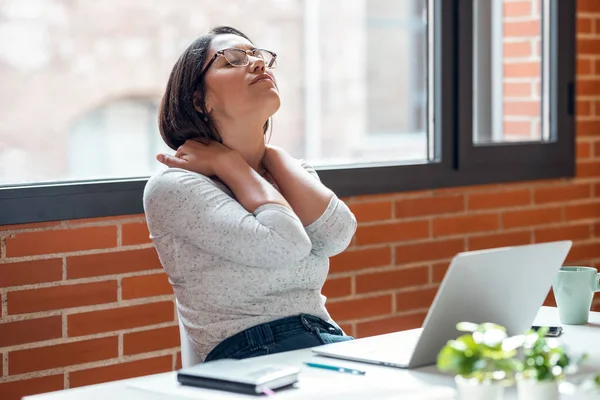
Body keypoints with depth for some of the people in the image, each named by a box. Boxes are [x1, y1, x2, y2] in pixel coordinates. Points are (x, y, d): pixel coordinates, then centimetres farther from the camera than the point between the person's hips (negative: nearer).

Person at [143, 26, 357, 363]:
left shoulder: (289, 169, 18)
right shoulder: (172, 186, -4)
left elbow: (337, 236, -4)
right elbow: (285, 244, -16)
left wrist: (270, 156, 0)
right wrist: (230, 163, -5)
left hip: (329, 341, 6)